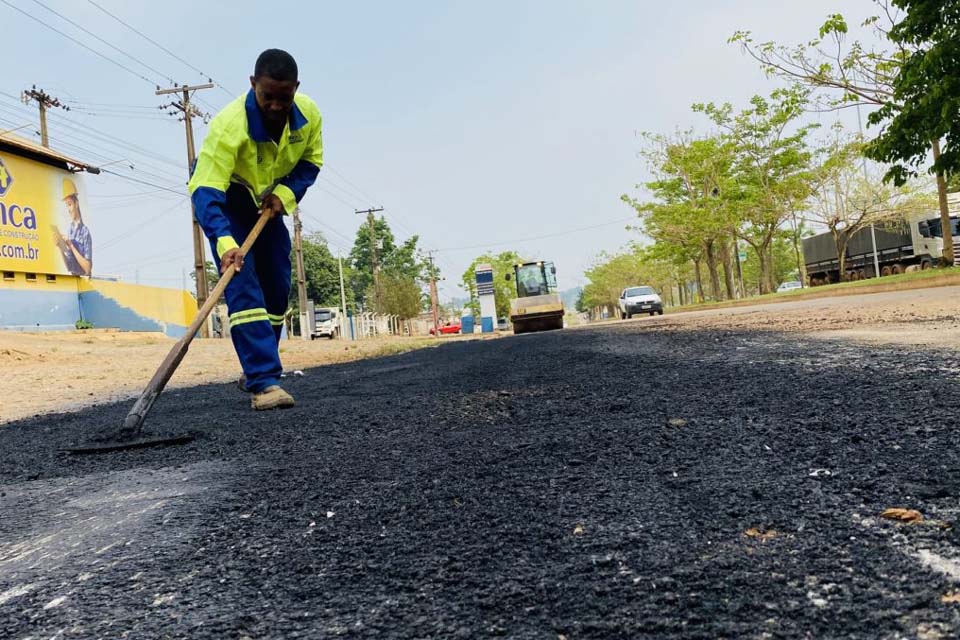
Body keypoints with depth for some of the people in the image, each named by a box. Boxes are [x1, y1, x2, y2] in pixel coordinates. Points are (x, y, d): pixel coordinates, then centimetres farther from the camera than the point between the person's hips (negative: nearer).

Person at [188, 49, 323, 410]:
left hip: (269, 203, 6)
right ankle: (264, 382, -22)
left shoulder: (309, 114, -19)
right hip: (226, 203, -5)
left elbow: (311, 160, -2)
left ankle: (257, 370, 21)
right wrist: (224, 242, -55)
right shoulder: (230, 124, -36)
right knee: (243, 287, -19)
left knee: (278, 288, 6)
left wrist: (285, 193, -20)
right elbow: (205, 190, -40)